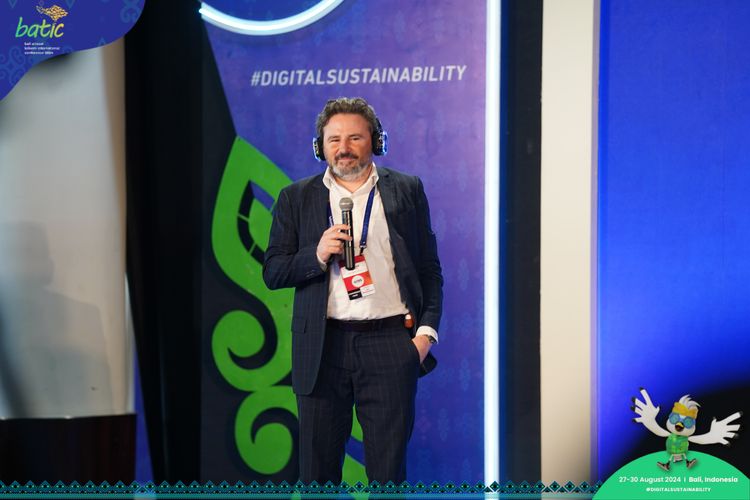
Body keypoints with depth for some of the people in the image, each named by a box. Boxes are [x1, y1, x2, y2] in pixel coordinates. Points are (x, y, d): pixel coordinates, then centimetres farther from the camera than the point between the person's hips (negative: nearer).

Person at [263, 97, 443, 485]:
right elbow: (272, 273, 7)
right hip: (322, 347, 1)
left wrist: (427, 330, -1)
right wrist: (316, 256, -11)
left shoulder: (406, 190, 10)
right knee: (317, 468, 5)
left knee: (388, 469, 1)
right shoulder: (296, 199, 10)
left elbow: (429, 268, 10)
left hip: (391, 341, -1)